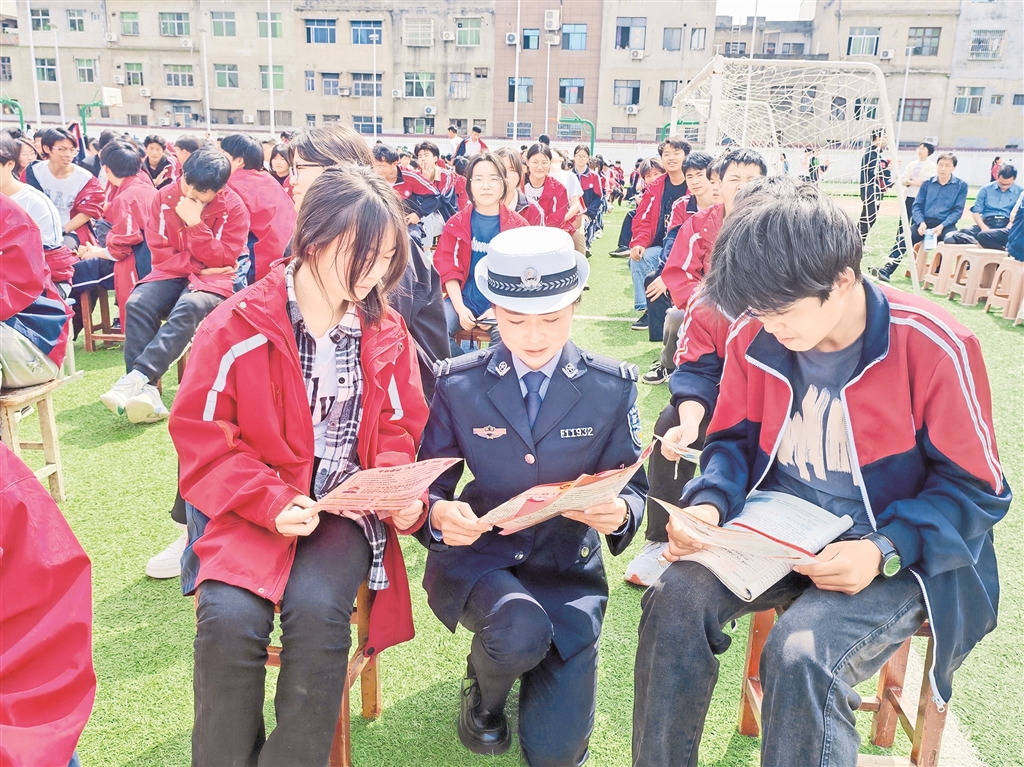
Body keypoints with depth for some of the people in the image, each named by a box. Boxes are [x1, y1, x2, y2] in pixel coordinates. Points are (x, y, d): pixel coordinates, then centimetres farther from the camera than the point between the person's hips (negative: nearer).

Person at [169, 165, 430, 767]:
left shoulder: (387, 332, 3)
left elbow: (397, 429, 10)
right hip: (253, 507, -1)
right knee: (230, 616, -24)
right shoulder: (239, 326, -6)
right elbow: (202, 432, -5)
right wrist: (270, 502, -17)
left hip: (347, 504, 1)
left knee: (317, 609, -26)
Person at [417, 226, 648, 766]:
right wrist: (440, 512, -26)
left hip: (568, 566, 1)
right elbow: (430, 483, -1)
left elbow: (631, 484, 1)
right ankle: (483, 690, 5)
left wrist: (620, 511, -24)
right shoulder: (457, 384, -5)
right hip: (479, 557, 0)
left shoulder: (613, 387, -4)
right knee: (520, 633, -35)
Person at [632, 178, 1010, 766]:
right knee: (676, 597, -22)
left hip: (894, 556, -3)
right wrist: (709, 503, -14)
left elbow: (976, 489, -8)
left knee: (803, 657, -30)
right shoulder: (755, 334, -5)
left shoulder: (934, 346, -16)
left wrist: (886, 551, -24)